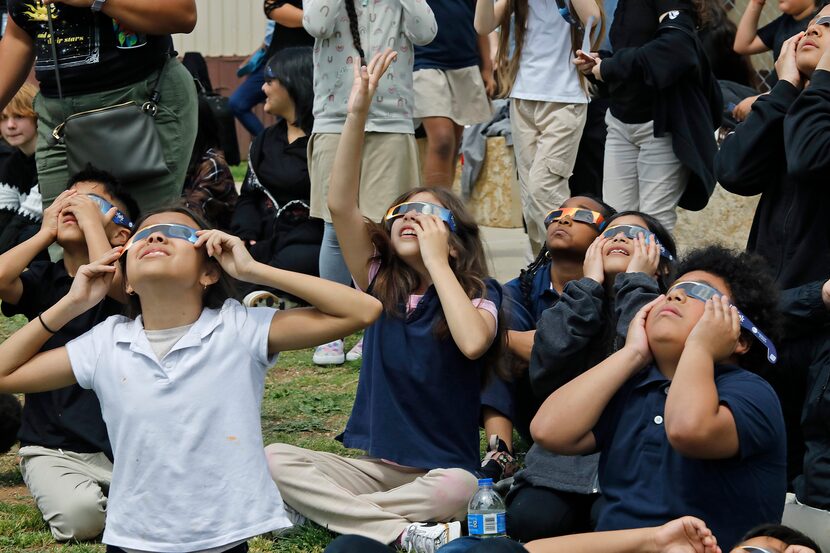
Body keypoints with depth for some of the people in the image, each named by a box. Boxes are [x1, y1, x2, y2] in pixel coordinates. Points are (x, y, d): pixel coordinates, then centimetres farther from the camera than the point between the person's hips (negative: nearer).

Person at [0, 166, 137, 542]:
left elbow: (113, 282, -26)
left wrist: (90, 218, -13)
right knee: (78, 515, -29)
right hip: (54, 449, 0)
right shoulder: (42, 280, 4)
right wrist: (45, 232, -5)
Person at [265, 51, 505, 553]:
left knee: (457, 490, -38)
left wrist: (435, 258, -18)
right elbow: (341, 205, -9)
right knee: (275, 459, -20)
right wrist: (357, 114, -19)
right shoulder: (381, 285, 4)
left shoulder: (479, 293, -4)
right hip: (377, 466, 5)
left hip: (445, 469, -4)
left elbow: (472, 342, -29)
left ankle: (331, 511, -21)